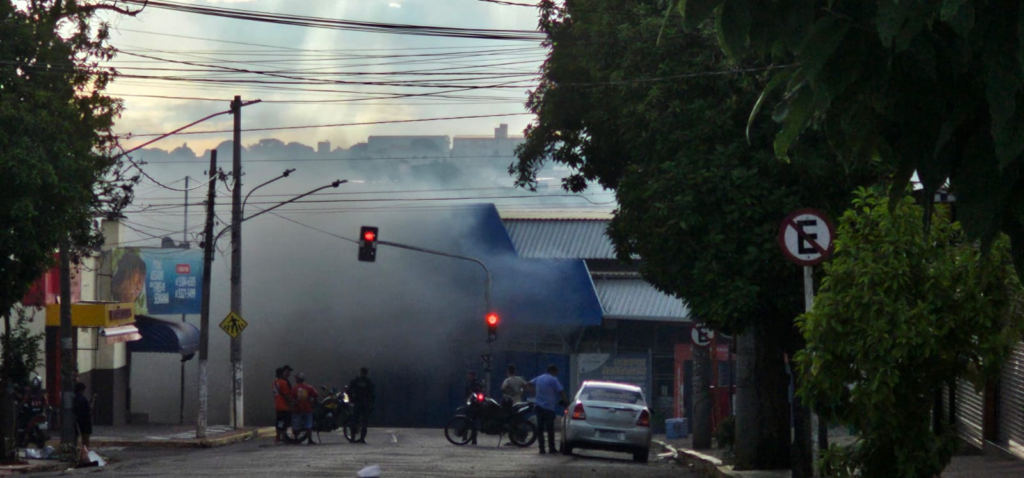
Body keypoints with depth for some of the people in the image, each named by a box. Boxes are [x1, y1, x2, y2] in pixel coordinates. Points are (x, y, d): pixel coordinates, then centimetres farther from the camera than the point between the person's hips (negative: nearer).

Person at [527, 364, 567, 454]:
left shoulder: (539, 378, 15)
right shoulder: (553, 380, -5)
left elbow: (529, 384, 26)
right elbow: (561, 391, -11)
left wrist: (534, 392, 31)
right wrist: (565, 400, 6)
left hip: (538, 405, 6)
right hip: (548, 406, -6)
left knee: (540, 428, 5)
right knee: (550, 428, 1)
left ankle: (542, 448, 2)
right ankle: (552, 448, 5)